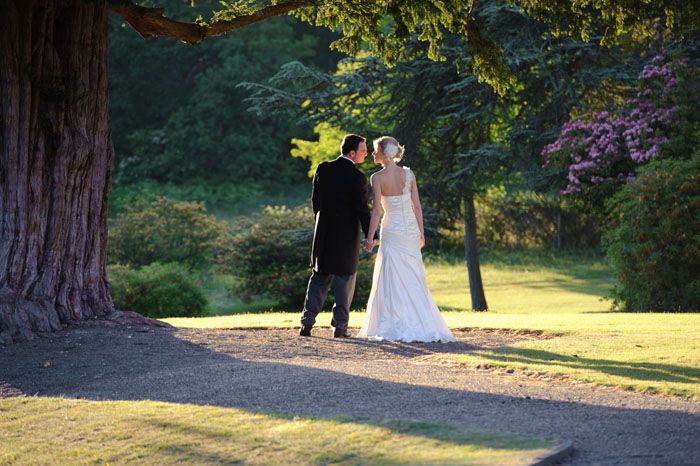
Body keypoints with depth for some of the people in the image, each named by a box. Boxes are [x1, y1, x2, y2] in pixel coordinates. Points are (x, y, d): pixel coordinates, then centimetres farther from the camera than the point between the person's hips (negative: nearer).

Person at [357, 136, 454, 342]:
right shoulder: (409, 174, 2)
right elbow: (417, 206, 3)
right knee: (414, 278, 11)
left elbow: (377, 209, -14)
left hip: (391, 230, -4)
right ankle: (423, 325, 10)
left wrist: (369, 237, -11)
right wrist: (421, 233, 11)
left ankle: (398, 328, -1)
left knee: (392, 279, 1)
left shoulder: (377, 178, -10)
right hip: (411, 229, 4)